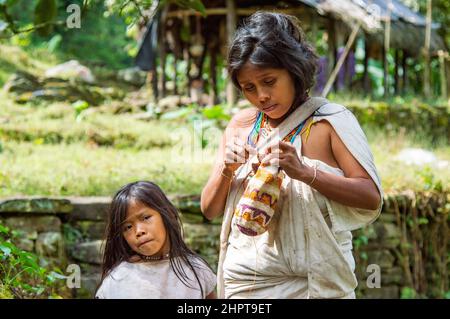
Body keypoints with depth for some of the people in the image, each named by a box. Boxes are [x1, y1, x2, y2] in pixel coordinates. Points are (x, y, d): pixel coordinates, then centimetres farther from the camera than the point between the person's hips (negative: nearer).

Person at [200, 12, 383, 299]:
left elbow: (372, 199, -15)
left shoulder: (331, 120, -7)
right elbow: (210, 209, 7)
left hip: (308, 284, -3)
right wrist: (227, 169, -12)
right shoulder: (240, 125, 4)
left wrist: (305, 172, -25)